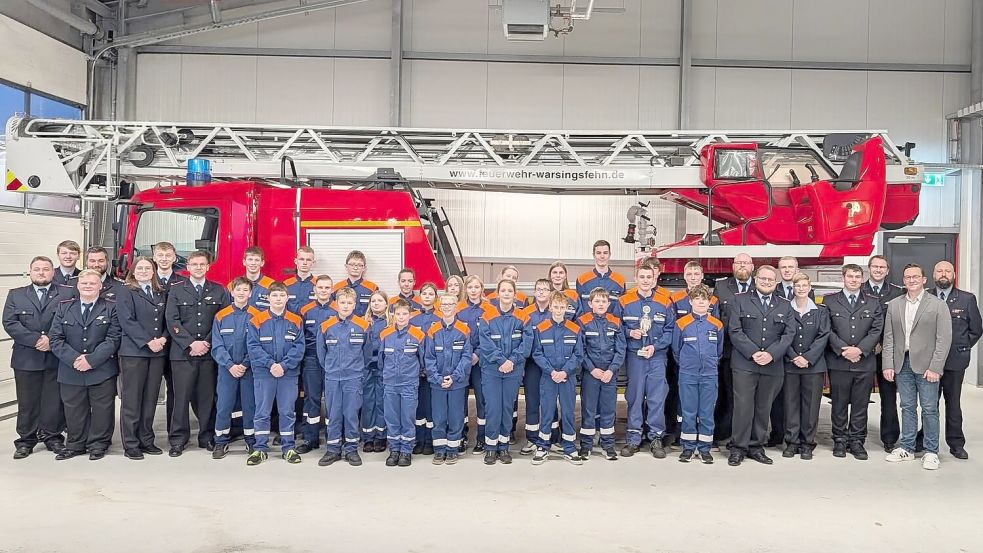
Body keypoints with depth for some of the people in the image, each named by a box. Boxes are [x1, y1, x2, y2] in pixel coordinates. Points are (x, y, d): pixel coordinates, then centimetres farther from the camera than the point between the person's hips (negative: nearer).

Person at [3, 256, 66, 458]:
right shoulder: (16, 295, 10)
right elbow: (10, 323, -1)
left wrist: (51, 340, -14)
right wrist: (36, 339, -12)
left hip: (55, 358, -1)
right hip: (26, 358, 1)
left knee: (54, 401, 5)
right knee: (27, 402, 7)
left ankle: (53, 437, 18)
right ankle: (26, 441, 17)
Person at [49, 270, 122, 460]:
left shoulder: (111, 308, 0)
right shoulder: (64, 307, 8)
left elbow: (113, 339, -7)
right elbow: (55, 338, 1)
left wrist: (91, 360, -16)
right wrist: (74, 358, -13)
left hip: (102, 371, -2)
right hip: (70, 371, 2)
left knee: (102, 409, 6)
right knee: (74, 409, 11)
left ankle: (98, 444, 20)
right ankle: (76, 444, 27)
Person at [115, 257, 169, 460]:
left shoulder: (161, 293, 15)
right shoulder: (125, 292, 0)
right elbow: (127, 321, -10)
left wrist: (163, 338, -6)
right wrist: (148, 342, -15)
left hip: (158, 352, 5)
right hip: (133, 351, -5)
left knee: (150, 398, 9)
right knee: (131, 399, 0)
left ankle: (146, 440, 17)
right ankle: (130, 445, 7)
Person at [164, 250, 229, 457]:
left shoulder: (219, 291, 9)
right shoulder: (176, 290, 7)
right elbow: (172, 320, -1)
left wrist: (207, 343, -8)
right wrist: (190, 344, -10)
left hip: (209, 353, 1)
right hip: (182, 352, -1)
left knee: (207, 396, 4)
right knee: (181, 396, 0)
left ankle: (207, 437, 15)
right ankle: (178, 440, 9)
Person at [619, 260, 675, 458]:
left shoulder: (665, 302, 0)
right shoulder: (625, 301, 0)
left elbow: (670, 330, 2)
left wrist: (655, 346, -9)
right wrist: (629, 333, -12)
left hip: (657, 356, 0)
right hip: (634, 356, 0)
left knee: (657, 398, 1)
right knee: (634, 397, 6)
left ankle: (656, 437, 14)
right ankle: (633, 438, 15)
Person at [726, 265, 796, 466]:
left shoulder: (785, 306, 14)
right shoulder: (739, 301, 5)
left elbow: (789, 334, 4)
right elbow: (735, 330, -3)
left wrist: (771, 354, -11)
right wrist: (753, 353, -13)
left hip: (773, 366, 3)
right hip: (745, 364, -3)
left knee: (763, 408, 8)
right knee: (743, 406, -4)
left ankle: (756, 447, 19)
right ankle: (739, 448, 6)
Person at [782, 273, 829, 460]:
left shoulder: (821, 311, 7)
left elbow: (823, 336, -1)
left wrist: (808, 358, -12)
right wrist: (794, 357, -11)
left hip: (814, 365, 0)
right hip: (790, 365, 0)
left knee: (811, 404, 3)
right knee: (791, 403, 2)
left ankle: (807, 443, 12)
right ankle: (792, 442, 12)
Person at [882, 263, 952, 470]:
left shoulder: (938, 305, -2)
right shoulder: (894, 305, 9)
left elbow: (944, 339, -6)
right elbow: (889, 337, 8)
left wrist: (935, 367, -12)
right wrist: (888, 365, 1)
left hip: (926, 365, -3)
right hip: (902, 364, 3)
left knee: (929, 409, 1)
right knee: (907, 407, 11)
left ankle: (931, 452, 12)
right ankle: (907, 448, 20)